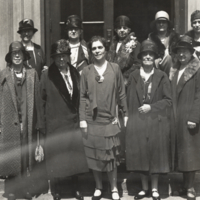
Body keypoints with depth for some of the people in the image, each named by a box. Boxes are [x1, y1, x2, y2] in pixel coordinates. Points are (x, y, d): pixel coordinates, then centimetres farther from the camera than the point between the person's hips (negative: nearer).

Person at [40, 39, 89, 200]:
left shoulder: (75, 73, 4)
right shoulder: (47, 76, -8)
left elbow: (78, 97, 11)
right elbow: (42, 100, -7)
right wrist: (43, 123, -9)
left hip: (74, 122, 4)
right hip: (55, 124, -4)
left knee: (75, 157, 12)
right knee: (56, 158, 6)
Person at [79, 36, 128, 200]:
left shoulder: (115, 68, 1)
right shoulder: (87, 71, 2)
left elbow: (121, 93, 4)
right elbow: (83, 96, 2)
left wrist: (126, 114, 1)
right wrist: (82, 119, -5)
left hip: (110, 120, -1)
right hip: (92, 120, 1)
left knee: (111, 155, 4)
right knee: (94, 155, 8)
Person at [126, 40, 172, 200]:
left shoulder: (162, 76, -2)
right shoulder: (134, 76, 4)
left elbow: (168, 100, -2)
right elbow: (129, 100, 4)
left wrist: (151, 107, -12)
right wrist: (130, 117, -3)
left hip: (157, 122, -2)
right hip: (137, 122, 2)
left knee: (155, 153, 5)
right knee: (140, 154, 6)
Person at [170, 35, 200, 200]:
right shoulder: (176, 70, 13)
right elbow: (172, 95, 12)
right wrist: (171, 116, 4)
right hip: (176, 118, 6)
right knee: (181, 152, 10)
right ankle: (185, 185, 18)